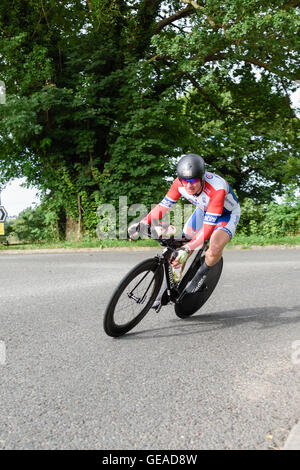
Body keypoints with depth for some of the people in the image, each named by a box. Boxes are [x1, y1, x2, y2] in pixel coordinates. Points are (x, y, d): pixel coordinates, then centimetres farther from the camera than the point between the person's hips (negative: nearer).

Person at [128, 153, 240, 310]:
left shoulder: (217, 188, -41)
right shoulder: (180, 183, -25)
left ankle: (202, 273, -1)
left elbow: (208, 228, -42)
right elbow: (164, 205, -16)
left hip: (227, 213, -5)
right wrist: (142, 224, -28)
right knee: (179, 250, -1)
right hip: (203, 210, 5)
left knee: (215, 248, -33)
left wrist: (187, 248, -52)